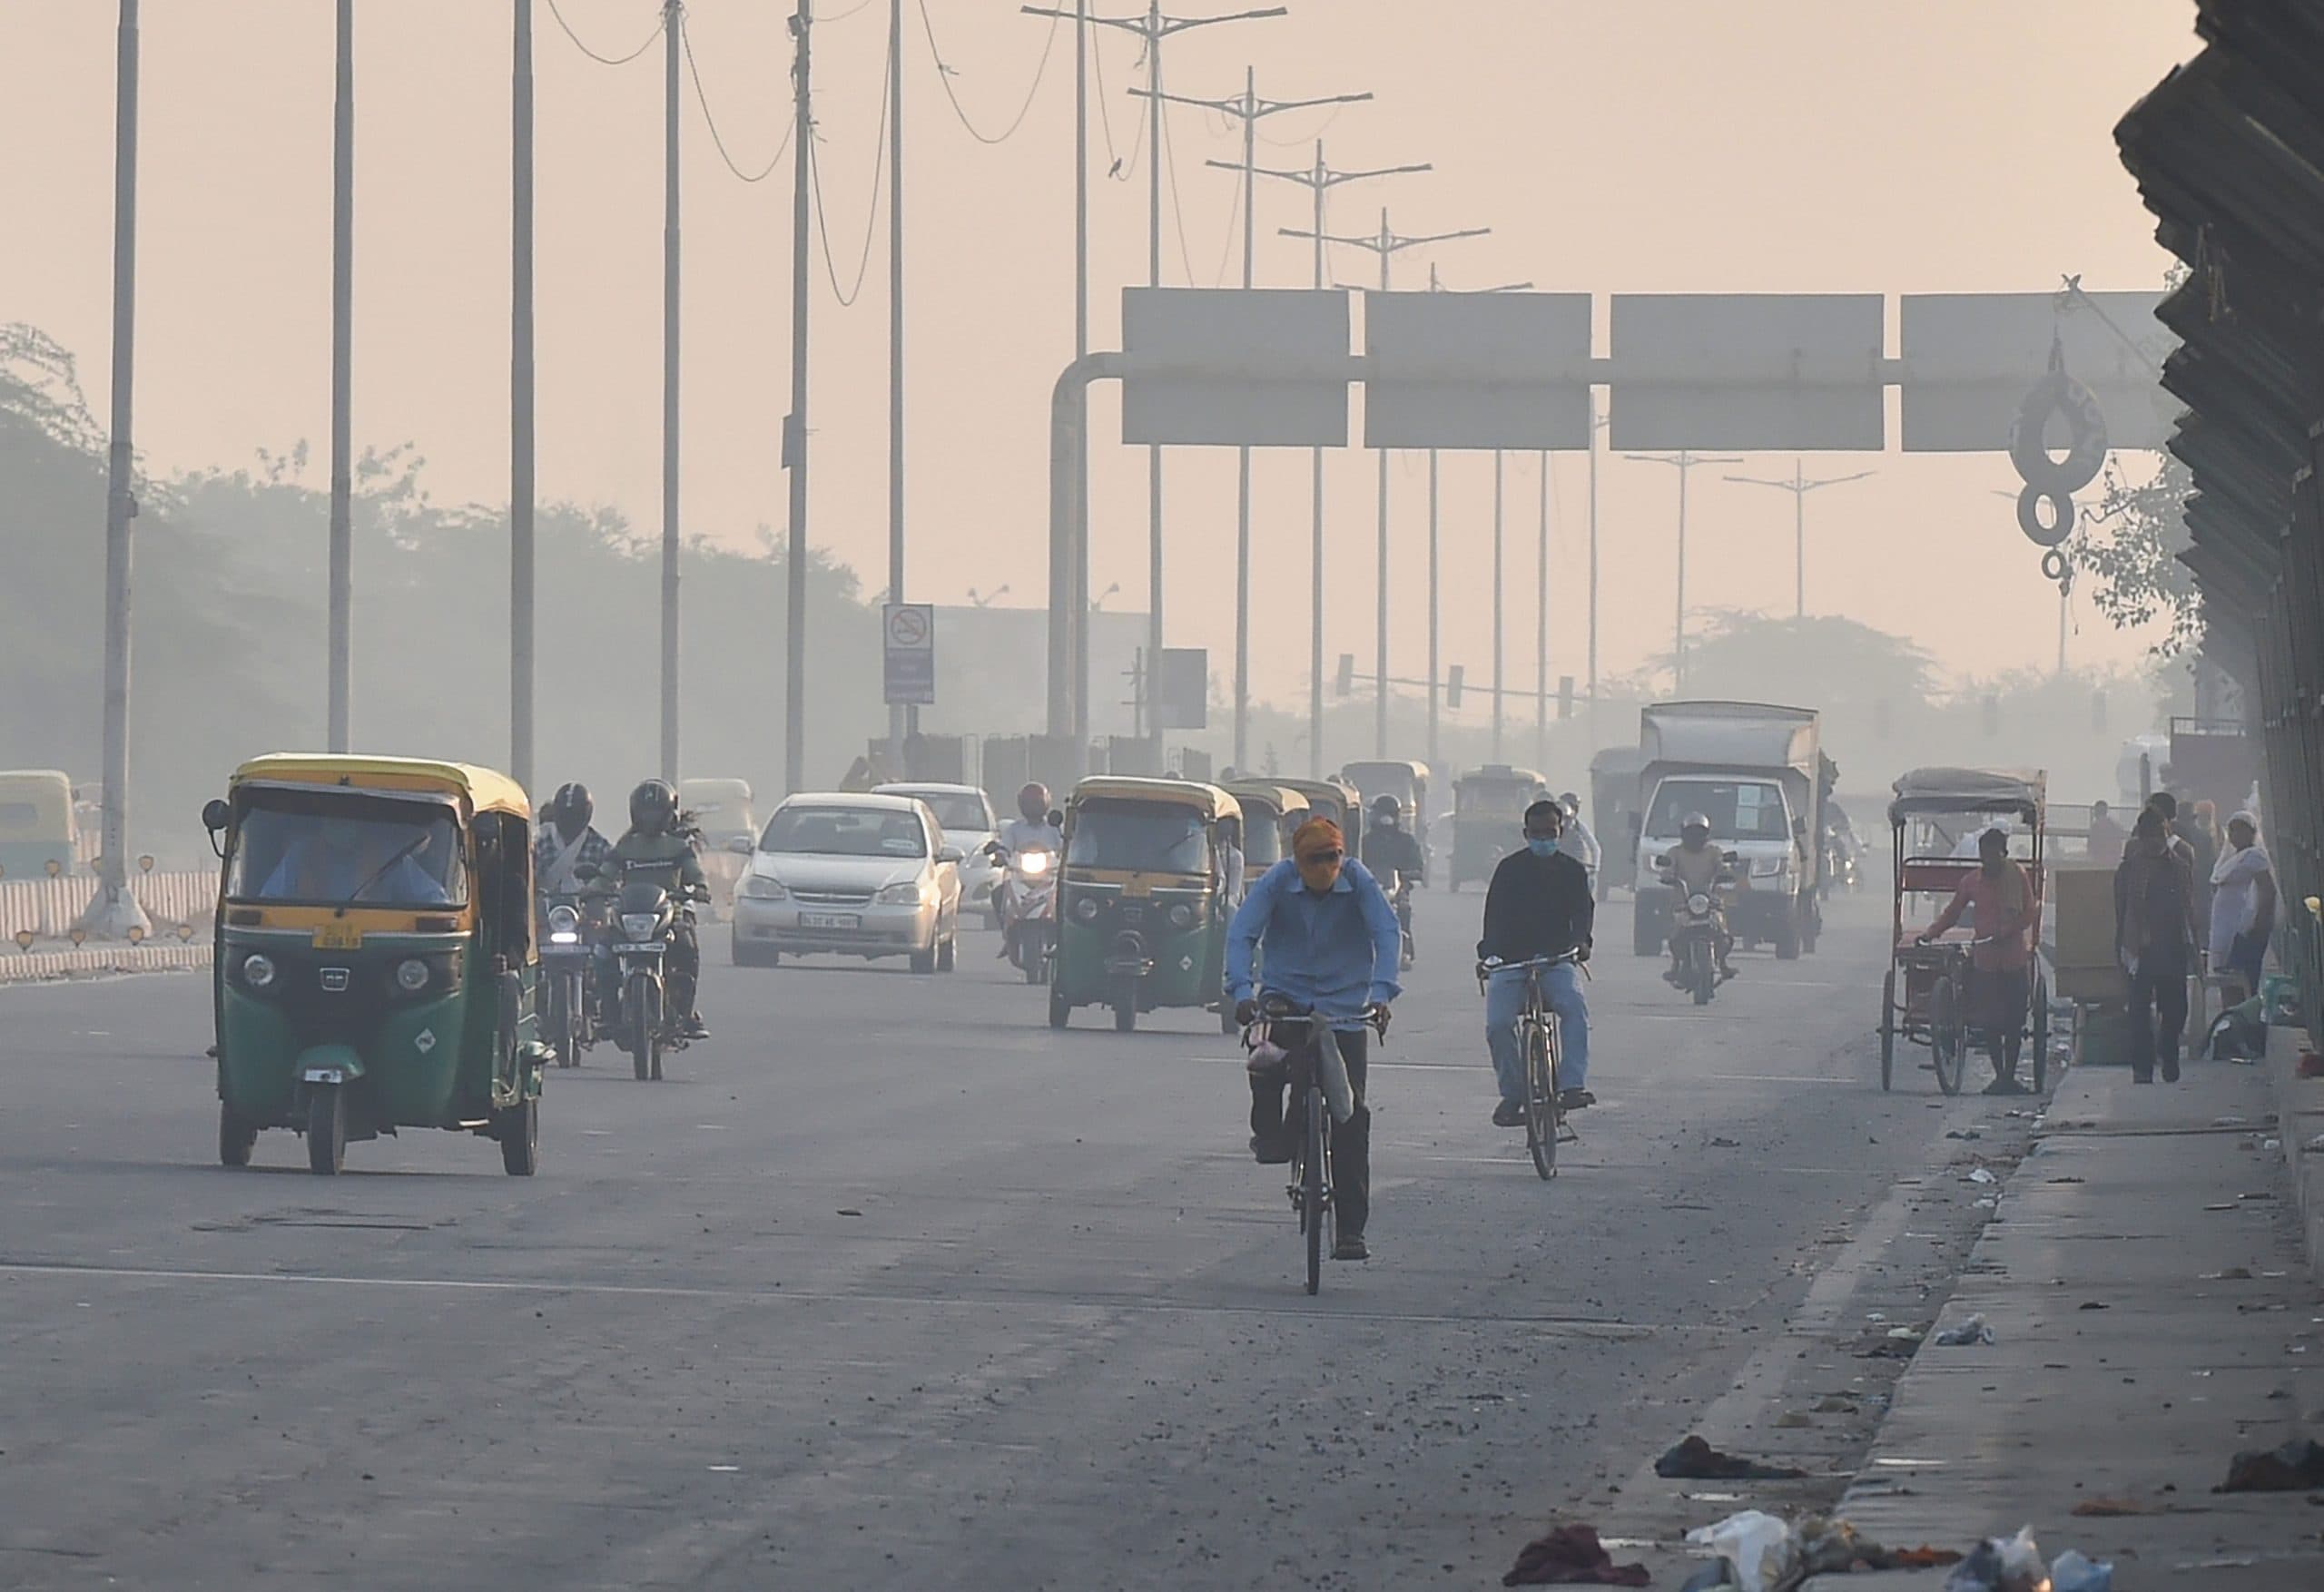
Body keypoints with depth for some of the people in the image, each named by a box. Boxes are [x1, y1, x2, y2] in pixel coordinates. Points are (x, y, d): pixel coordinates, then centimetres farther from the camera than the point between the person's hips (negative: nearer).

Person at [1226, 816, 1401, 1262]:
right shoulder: (1277, 882, -10)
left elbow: (1386, 933, -19)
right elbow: (1241, 933, -17)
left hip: (1345, 1007, 0)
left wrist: (1382, 992, -36)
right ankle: (1269, 1136, 5)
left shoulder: (1359, 882, -10)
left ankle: (1351, 1229, 0)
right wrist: (1241, 991, -34)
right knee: (1266, 1069, -29)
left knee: (1350, 1115, -5)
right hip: (1286, 997, 0)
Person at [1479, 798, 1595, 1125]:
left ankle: (1573, 1085, -34)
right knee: (1498, 1024, -22)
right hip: (1511, 961, 0)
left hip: (1556, 960, 0)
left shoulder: (1572, 870, 9)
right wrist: (1490, 951, -24)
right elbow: (1495, 913, -5)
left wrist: (1580, 940, -28)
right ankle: (1512, 1094, -5)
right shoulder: (1510, 869, 5)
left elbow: (1583, 908, -5)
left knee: (1574, 1008, -30)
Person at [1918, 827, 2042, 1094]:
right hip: (1985, 959, 2)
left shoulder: (2018, 876, 0)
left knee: (2014, 1021, 0)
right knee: (1991, 1022, 1)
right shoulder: (1972, 882, 6)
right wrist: (1931, 934, 2)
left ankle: (2009, 1076, 9)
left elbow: (2029, 913, -3)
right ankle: (1999, 1076, 13)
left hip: (2014, 958, -2)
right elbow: (1952, 912, 14)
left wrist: (2005, 932, -17)